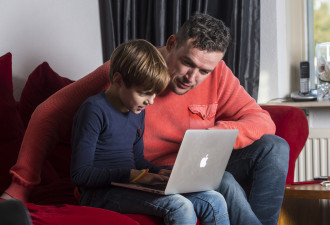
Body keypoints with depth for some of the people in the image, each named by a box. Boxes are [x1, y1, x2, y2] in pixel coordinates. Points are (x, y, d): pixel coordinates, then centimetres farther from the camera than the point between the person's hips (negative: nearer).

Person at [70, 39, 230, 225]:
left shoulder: (137, 111, 14)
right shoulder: (95, 110, -13)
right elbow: (81, 174, -16)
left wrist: (158, 172, 2)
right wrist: (132, 175, -21)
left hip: (129, 188, 8)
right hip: (101, 193, -8)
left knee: (215, 202, -8)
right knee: (179, 206, -31)